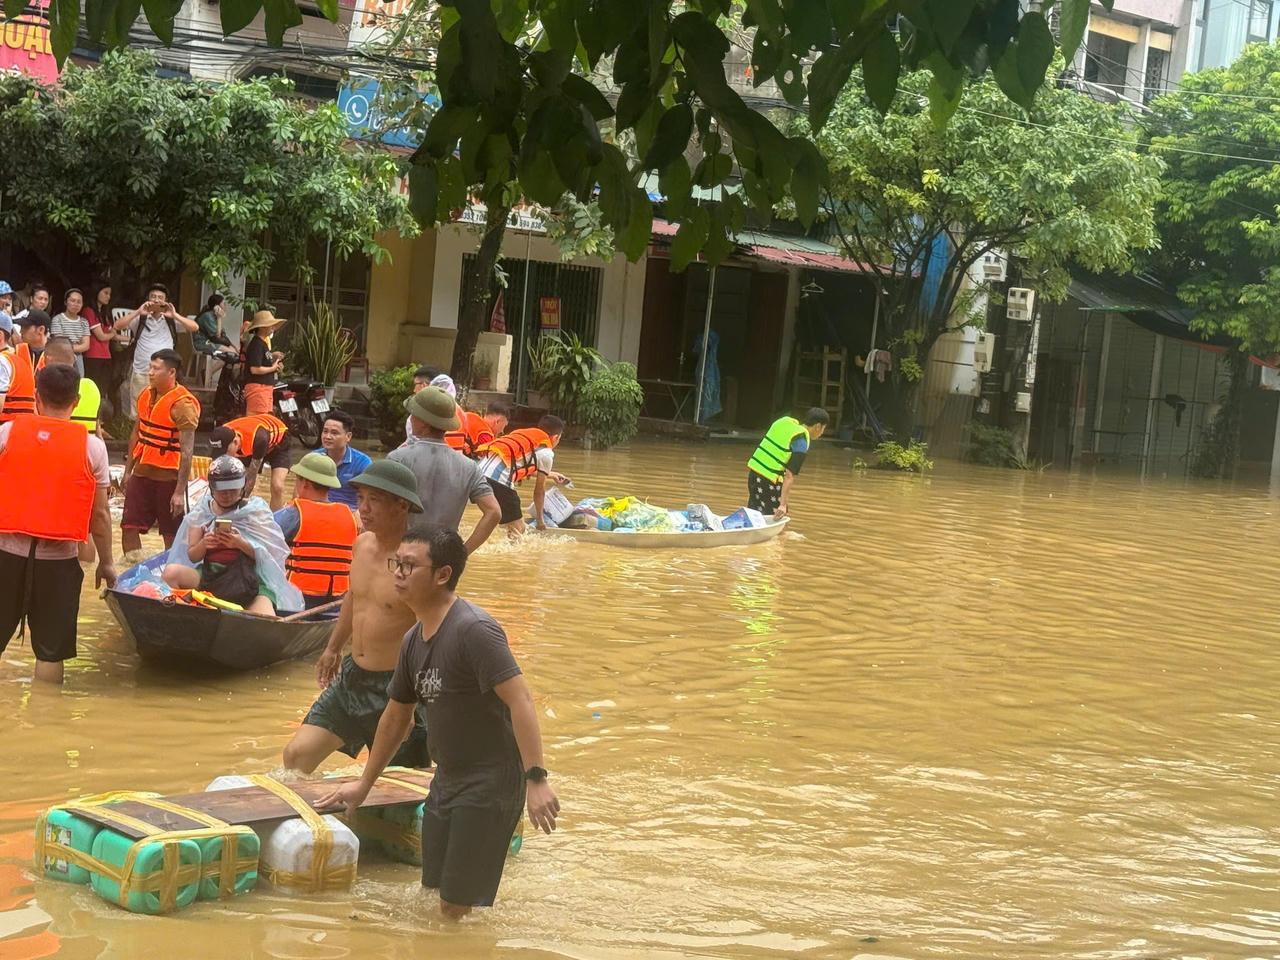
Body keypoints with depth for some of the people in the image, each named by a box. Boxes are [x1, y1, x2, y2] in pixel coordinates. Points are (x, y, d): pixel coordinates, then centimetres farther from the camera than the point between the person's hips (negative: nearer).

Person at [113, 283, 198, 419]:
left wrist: (175, 315, -14)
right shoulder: (139, 318, 7)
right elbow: (117, 326, -5)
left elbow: (194, 327, -1)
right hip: (141, 375, 0)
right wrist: (138, 312, -14)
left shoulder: (171, 320, 9)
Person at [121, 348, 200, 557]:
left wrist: (180, 492, -21)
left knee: (172, 536, 4)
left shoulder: (183, 404, -16)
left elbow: (187, 451, -19)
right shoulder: (146, 395, 7)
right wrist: (128, 471, 18)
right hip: (141, 473, 7)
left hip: (168, 477, -7)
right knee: (129, 528, 4)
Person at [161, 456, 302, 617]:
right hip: (209, 572, 3)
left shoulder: (255, 510, 6)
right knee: (171, 572, -27)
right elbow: (192, 556, 10)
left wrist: (241, 544, -18)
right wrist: (203, 544, -13)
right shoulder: (202, 512, 12)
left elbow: (265, 554, 0)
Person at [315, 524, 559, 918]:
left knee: (459, 907, -5)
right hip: (447, 780, 9)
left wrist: (536, 779, -34)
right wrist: (364, 784, 29)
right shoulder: (414, 640, 8)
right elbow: (396, 716, 22)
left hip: (491, 782, -9)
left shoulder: (473, 629, -20)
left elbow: (520, 699, -27)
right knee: (434, 896, 16)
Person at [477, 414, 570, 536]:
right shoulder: (546, 453, 8)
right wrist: (539, 519, 29)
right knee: (517, 529, 5)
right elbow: (539, 491, 15)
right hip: (499, 479, -8)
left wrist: (549, 474, 58)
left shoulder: (522, 434, 28)